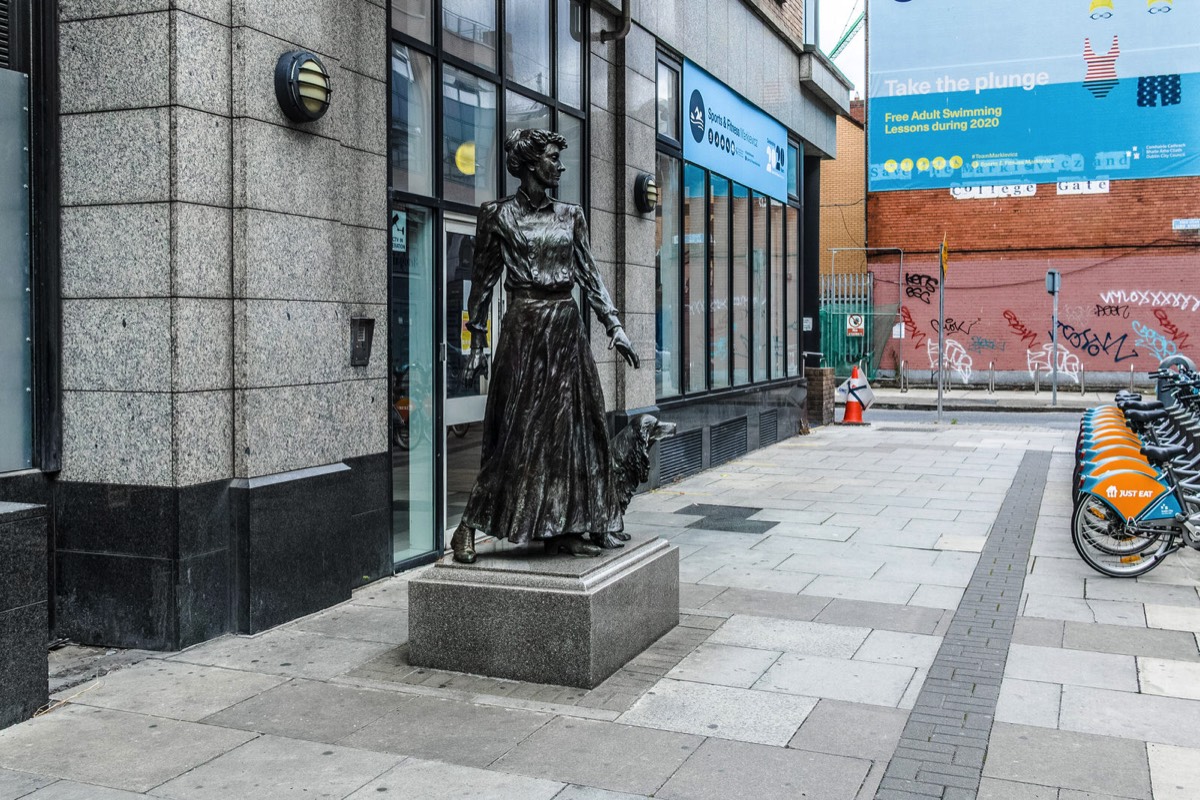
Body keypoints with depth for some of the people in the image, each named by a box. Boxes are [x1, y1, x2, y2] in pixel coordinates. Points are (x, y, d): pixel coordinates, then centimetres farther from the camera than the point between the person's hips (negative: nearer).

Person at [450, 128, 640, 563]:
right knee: (517, 429, -5)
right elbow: (483, 281, 1)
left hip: (568, 327, 5)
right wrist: (477, 343, -2)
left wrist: (614, 325, 2)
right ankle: (469, 526, 5)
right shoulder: (498, 214, -1)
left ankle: (565, 528, 13)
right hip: (525, 326, -5)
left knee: (572, 425, 4)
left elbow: (589, 274, 11)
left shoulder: (570, 215, 11)